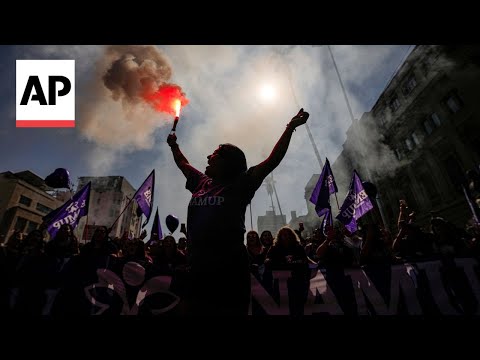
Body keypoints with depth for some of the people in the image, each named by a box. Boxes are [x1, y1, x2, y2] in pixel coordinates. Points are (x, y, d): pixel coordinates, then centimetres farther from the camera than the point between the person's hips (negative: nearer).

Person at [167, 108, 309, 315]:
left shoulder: (240, 185, -5)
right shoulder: (202, 183, 10)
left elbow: (272, 161, -9)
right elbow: (183, 163, 28)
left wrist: (290, 128, -10)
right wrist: (173, 145, 34)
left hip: (229, 268, -5)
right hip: (198, 267, 5)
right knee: (196, 310, 18)